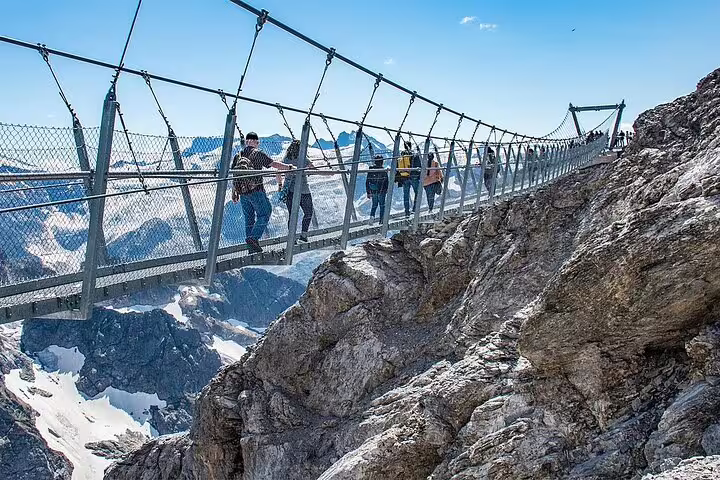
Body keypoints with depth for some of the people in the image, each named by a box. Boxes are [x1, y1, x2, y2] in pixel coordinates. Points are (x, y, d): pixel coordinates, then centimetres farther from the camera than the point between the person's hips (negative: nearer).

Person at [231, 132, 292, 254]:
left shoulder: (238, 156, 11)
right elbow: (275, 164, -8)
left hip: (242, 192, 6)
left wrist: (234, 193, 18)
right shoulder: (258, 154, -4)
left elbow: (234, 176, 12)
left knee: (249, 218, 12)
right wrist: (290, 167, 0)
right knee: (264, 213, 5)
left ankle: (252, 248, 13)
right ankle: (254, 238, -12)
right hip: (256, 190, -6)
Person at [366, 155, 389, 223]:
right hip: (381, 192, -3)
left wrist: (368, 192, 11)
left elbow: (367, 182, 4)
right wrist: (388, 191, 4)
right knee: (382, 206, 9)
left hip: (373, 192, 3)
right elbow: (386, 182, -8)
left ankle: (372, 216, -4)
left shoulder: (371, 171, 1)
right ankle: (381, 220, 8)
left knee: (374, 205, 18)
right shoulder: (383, 171, -10)